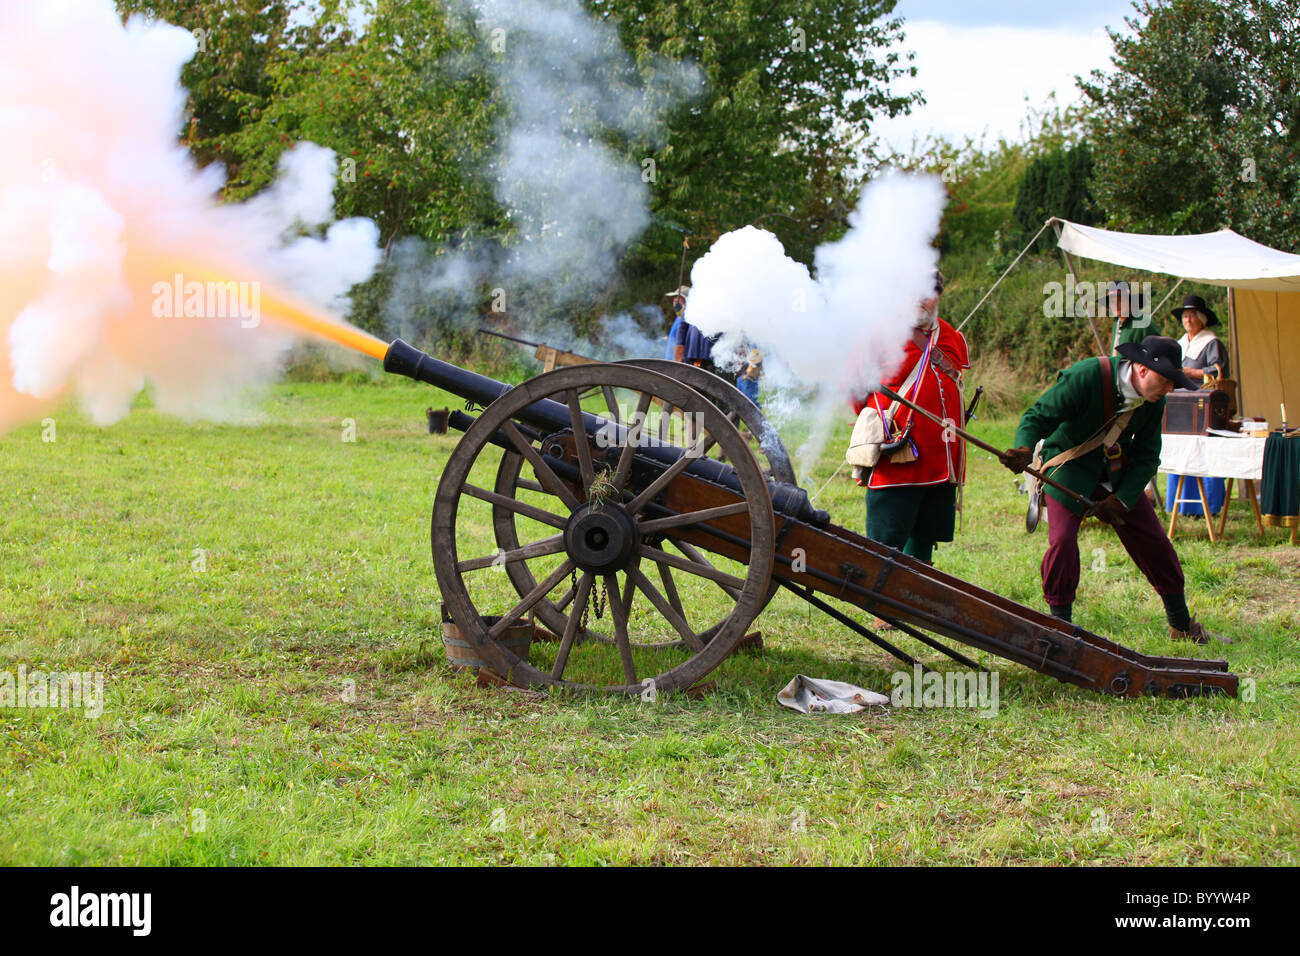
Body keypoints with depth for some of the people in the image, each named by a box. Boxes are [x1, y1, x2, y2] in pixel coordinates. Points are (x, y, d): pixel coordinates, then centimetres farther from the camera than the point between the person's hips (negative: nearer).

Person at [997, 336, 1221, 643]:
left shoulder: (1154, 400, -9)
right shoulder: (1084, 377, -27)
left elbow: (1147, 456, -1)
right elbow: (1038, 416, -21)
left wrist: (1120, 500, -12)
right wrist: (1024, 450, -41)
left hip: (1118, 474, 5)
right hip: (1069, 471, -5)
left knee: (1152, 541, 3)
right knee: (1062, 540, -21)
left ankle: (1182, 626, 20)